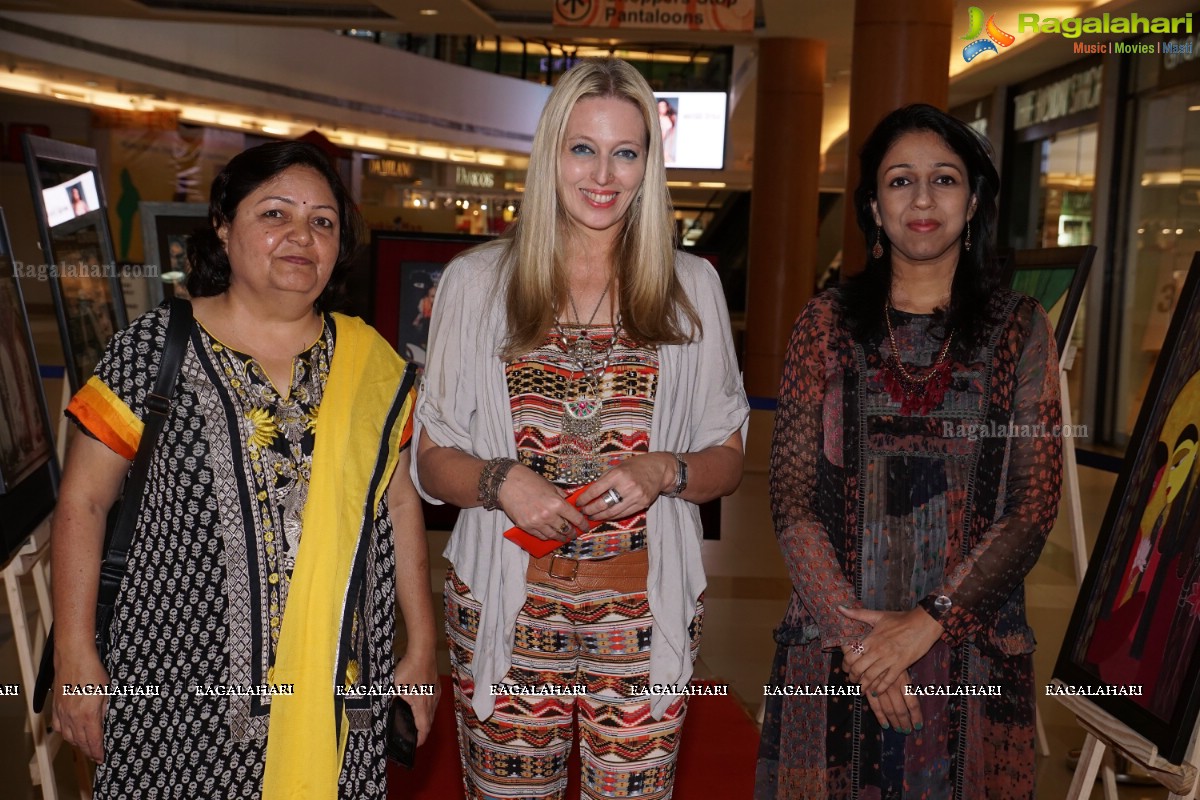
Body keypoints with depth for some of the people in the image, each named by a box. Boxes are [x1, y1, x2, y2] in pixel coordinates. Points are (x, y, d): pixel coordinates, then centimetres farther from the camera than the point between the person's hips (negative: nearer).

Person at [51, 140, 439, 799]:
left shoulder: (372, 364, 2)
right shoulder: (154, 349, -5)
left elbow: (400, 505, 6)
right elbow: (83, 502, -2)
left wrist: (421, 648, 7)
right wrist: (75, 658, -5)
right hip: (183, 691, -2)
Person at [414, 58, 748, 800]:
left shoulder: (693, 286, 4)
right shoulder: (474, 282, 2)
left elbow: (728, 459, 8)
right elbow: (432, 460, 5)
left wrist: (662, 472, -13)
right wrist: (501, 481, -16)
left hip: (646, 617, 1)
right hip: (505, 609, 0)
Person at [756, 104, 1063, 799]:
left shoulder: (1020, 329, 1)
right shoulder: (828, 322, 1)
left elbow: (1034, 507, -4)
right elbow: (793, 497, -3)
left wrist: (926, 623, -12)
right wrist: (853, 632, -11)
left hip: (973, 651, 0)